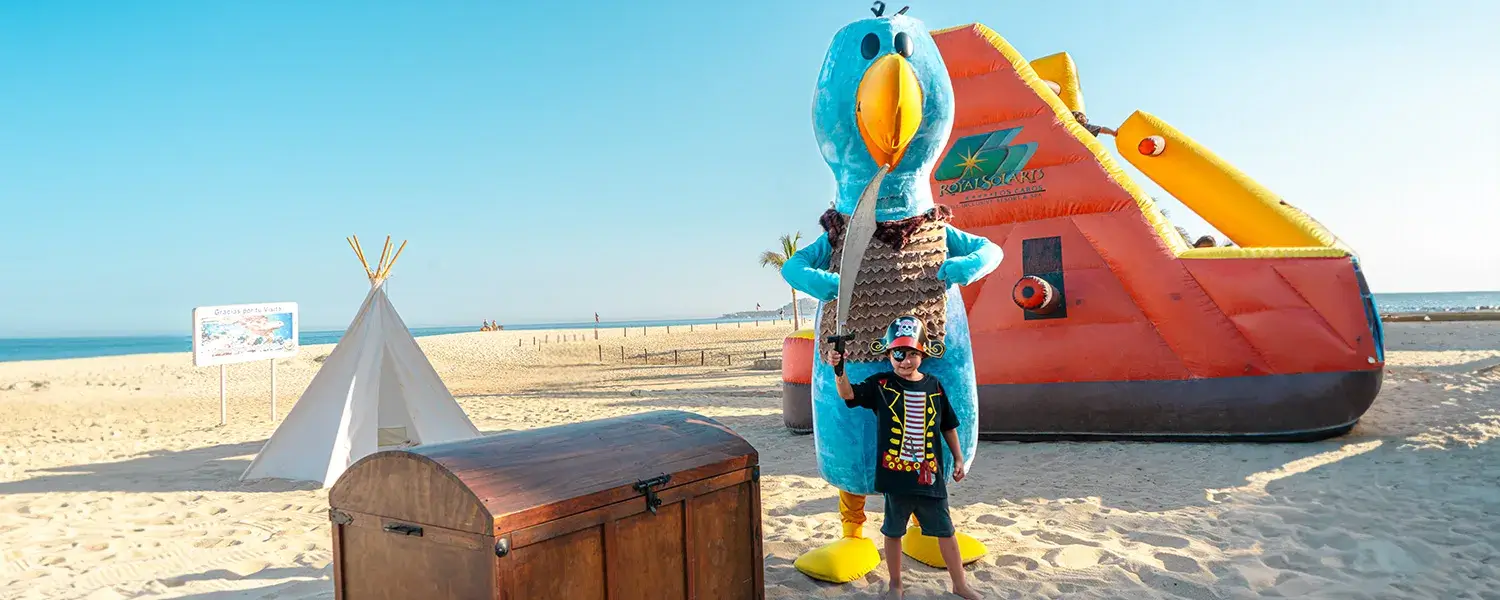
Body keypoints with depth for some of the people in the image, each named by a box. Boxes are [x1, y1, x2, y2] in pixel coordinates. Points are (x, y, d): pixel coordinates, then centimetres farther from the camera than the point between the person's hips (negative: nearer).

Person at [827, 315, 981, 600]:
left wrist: (958, 459, 15)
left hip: (930, 474, 2)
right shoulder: (881, 384, -5)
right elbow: (848, 393, -20)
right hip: (895, 475, -2)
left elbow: (948, 425, 13)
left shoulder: (934, 386, 3)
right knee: (893, 531, 12)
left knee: (945, 531, 13)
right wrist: (839, 370, -38)